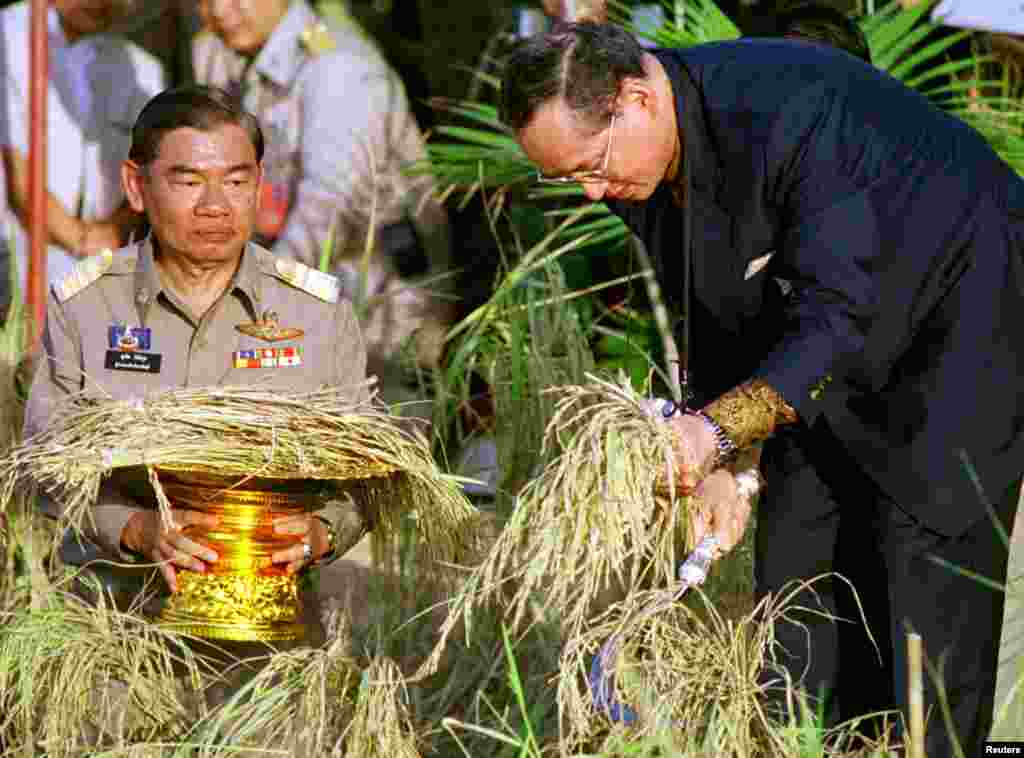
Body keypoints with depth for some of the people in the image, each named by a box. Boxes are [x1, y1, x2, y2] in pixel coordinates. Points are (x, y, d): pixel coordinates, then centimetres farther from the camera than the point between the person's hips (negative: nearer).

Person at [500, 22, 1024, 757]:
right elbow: (720, 312, 4)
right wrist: (716, 460, 0)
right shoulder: (637, 164, -8)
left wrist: (718, 427, -44)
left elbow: (841, 315, -37)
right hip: (842, 337, 8)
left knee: (928, 557, -11)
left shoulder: (788, 116, -36)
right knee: (794, 548, 5)